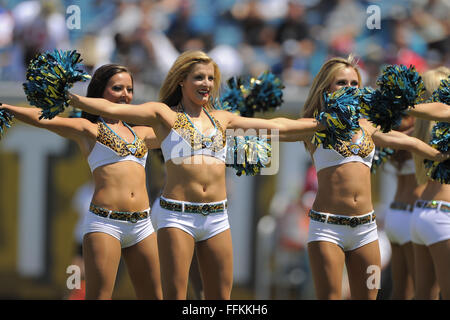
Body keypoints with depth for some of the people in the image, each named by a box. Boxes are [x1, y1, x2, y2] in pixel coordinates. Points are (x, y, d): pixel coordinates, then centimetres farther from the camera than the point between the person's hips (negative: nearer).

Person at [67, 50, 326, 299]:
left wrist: (321, 124, 24)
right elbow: (111, 109, -7)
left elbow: (276, 126, 23)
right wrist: (72, 98, -19)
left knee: (221, 296, 4)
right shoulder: (164, 115, 4)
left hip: (217, 216, 4)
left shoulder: (222, 118, 17)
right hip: (177, 215, -4)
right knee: (175, 295, -5)